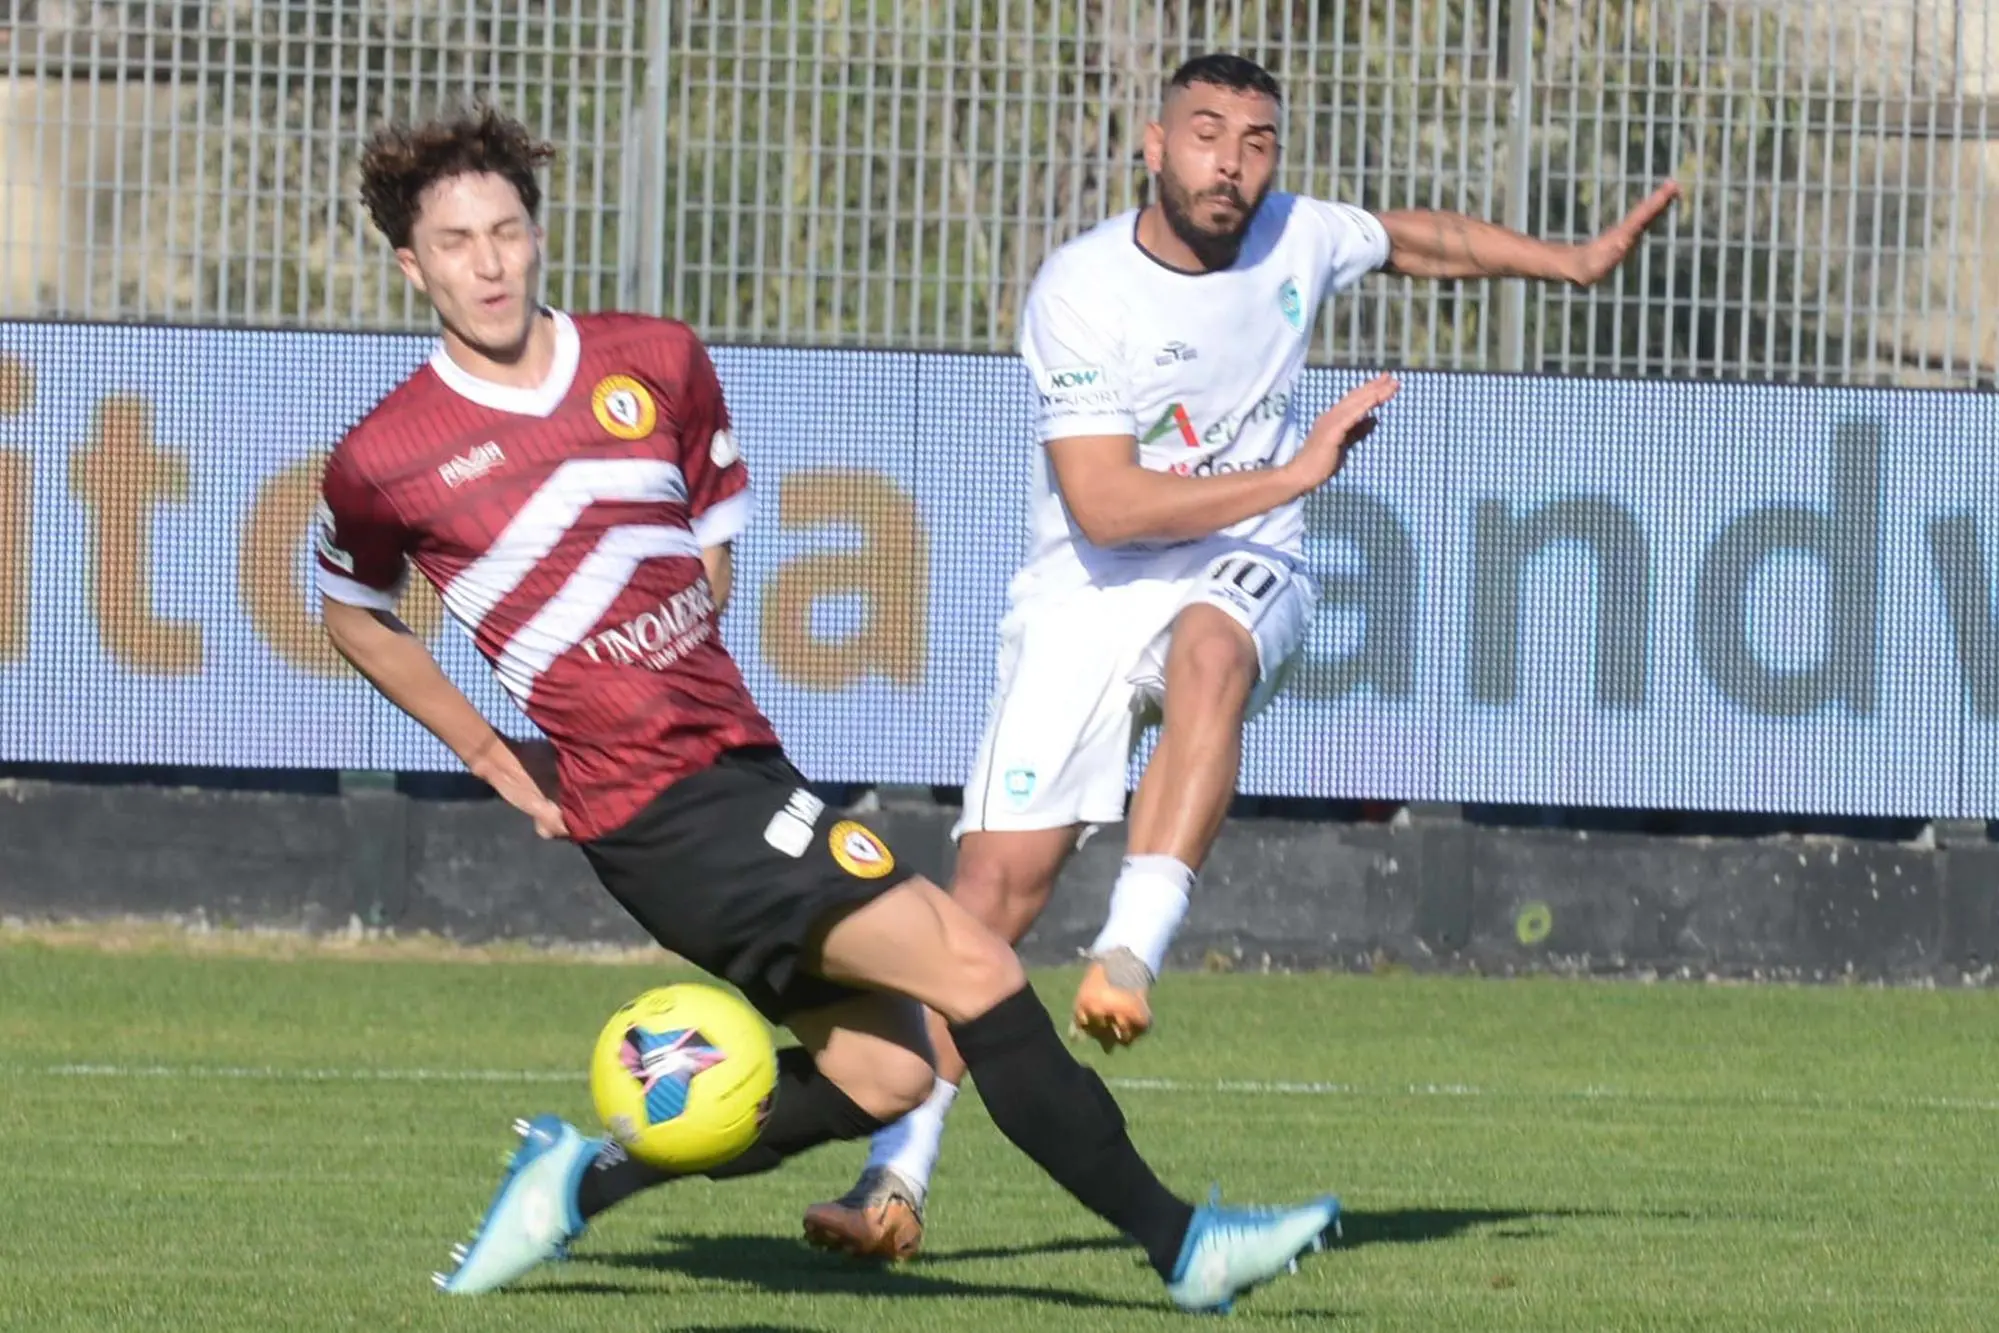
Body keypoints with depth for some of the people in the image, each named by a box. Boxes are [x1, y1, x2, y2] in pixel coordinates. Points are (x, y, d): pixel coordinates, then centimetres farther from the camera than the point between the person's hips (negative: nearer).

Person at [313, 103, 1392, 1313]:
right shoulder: (384, 462, -6)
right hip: (662, 806, -7)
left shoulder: (660, 365, 7)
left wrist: (669, 660, 7)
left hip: (735, 754, 7)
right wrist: (492, 757, 9)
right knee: (970, 967, -14)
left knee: (879, 1077, 8)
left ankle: (583, 1179, 18)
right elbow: (355, 616, 13)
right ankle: (1175, 1241, -9)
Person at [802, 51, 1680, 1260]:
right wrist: (1292, 475, -24)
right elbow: (1103, 506, -23)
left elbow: (1416, 240, 22)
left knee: (1208, 653, -37)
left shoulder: (1293, 240, -2)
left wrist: (1576, 262, 25)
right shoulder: (1082, 292, -16)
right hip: (1087, 595, -2)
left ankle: (1131, 956, -44)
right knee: (1002, 870, -13)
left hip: (1243, 575, 2)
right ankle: (897, 1179, -9)